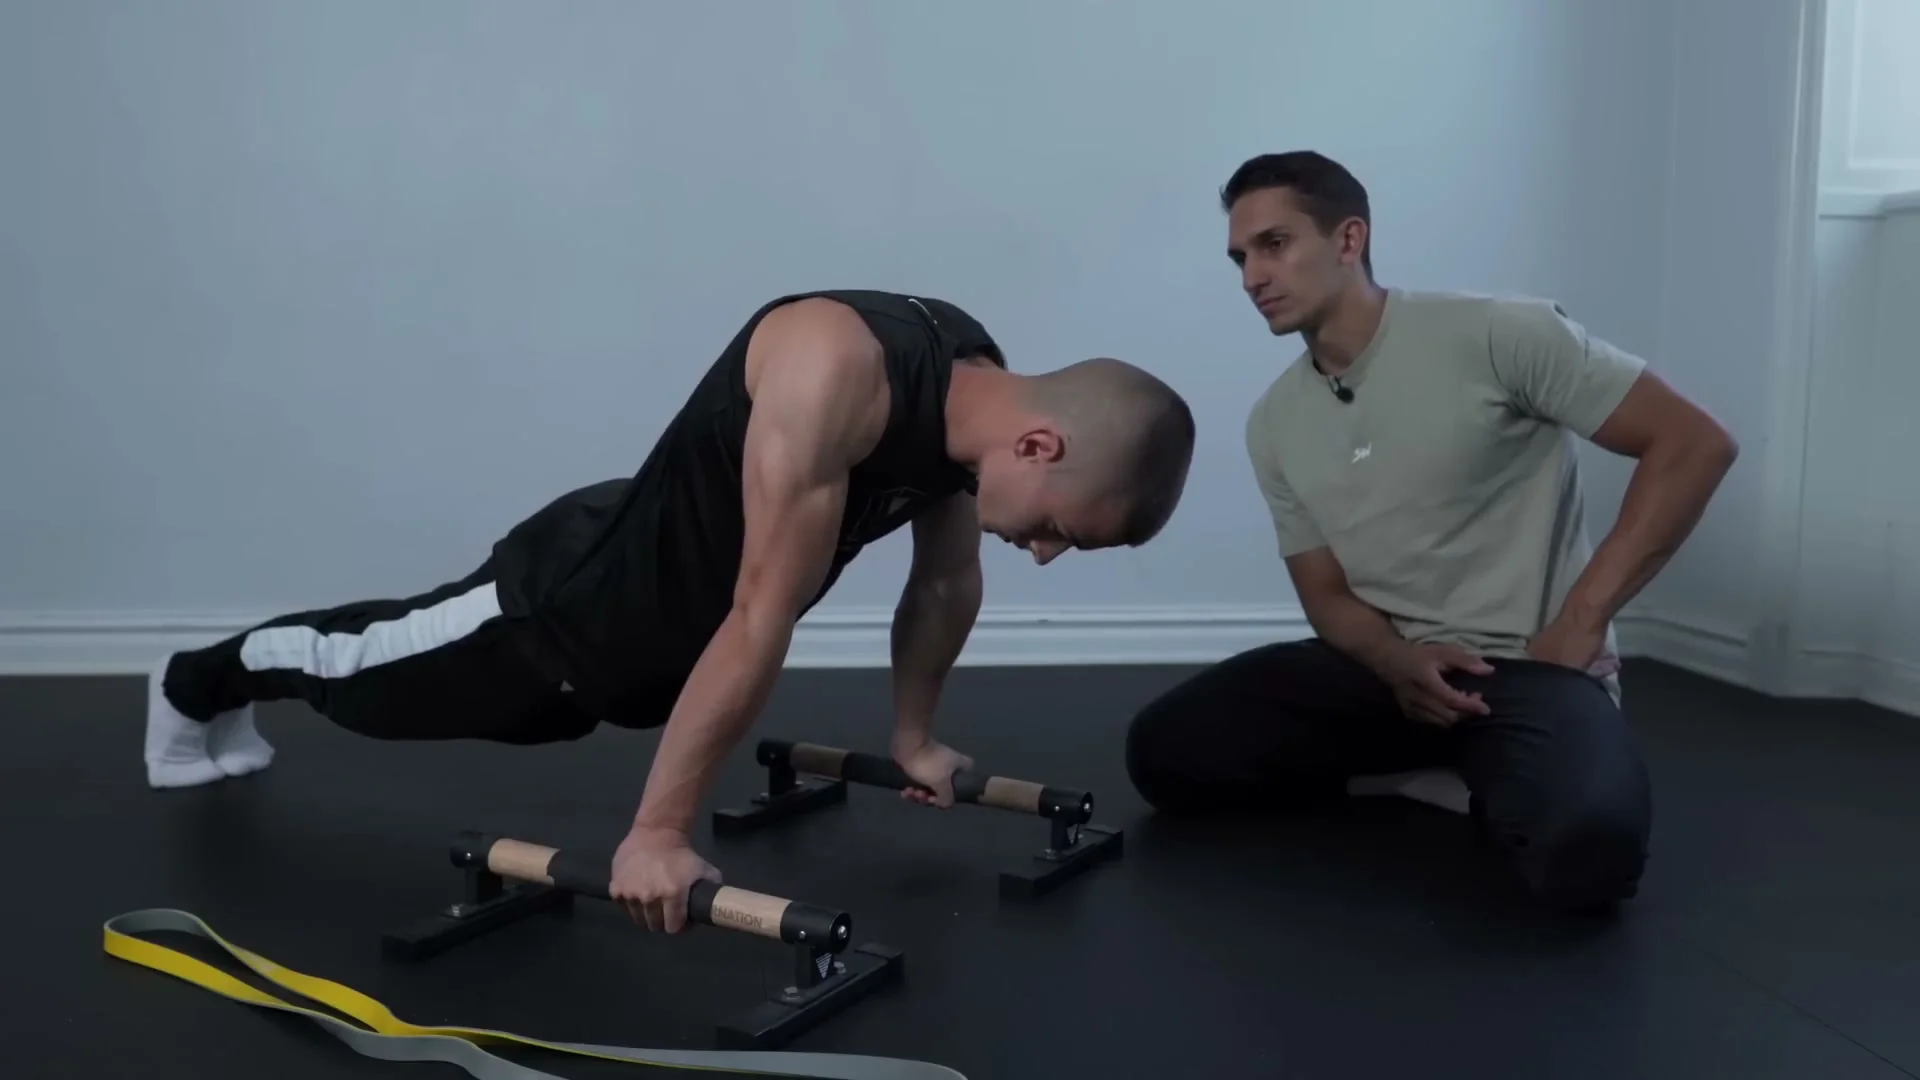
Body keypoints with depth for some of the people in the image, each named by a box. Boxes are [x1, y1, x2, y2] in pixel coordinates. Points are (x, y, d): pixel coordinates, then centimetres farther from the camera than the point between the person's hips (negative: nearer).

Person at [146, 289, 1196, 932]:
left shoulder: (980, 395, -14)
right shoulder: (836, 367, -41)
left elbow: (945, 578, 3)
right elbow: (763, 616, -40)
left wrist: (912, 735, 13)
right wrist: (655, 832, -34)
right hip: (586, 592, -7)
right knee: (364, 675, 22)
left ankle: (228, 700, 60)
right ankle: (197, 684, 54)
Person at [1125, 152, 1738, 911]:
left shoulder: (1498, 337, -12)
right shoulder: (1274, 424, 6)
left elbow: (1694, 444, -11)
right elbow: (1328, 596, 11)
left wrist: (1583, 619, -15)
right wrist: (1399, 662, -13)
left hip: (1530, 665, -5)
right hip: (1389, 665, 6)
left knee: (1583, 843, -37)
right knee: (1164, 751, -8)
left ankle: (1505, 783, -1)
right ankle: (1421, 771, 2)